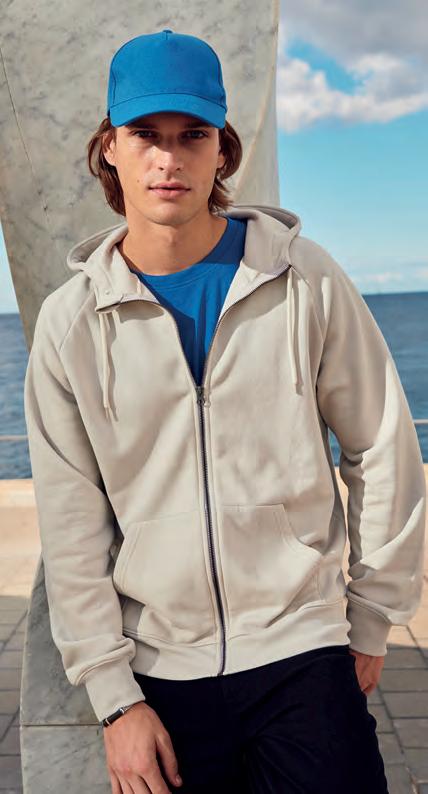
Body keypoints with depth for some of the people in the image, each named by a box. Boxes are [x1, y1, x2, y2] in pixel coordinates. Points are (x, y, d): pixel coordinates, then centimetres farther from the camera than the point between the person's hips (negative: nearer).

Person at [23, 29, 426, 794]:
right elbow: (72, 528, -2)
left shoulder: (306, 280, -5)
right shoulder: (70, 322, -4)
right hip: (160, 670, 1)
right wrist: (113, 696, -2)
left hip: (302, 651, 0)